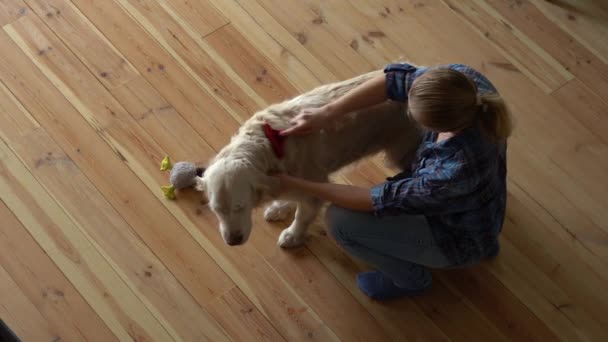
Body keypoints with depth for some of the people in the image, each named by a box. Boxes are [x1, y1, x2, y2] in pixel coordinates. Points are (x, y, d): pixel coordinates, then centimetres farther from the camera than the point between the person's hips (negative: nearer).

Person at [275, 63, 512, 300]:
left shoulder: (453, 174, -43)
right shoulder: (464, 79, -30)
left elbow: (380, 201, -29)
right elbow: (398, 79, -17)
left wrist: (298, 185, -21)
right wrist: (326, 113, -26)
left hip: (457, 239, -6)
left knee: (340, 221, -12)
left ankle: (411, 277, 16)